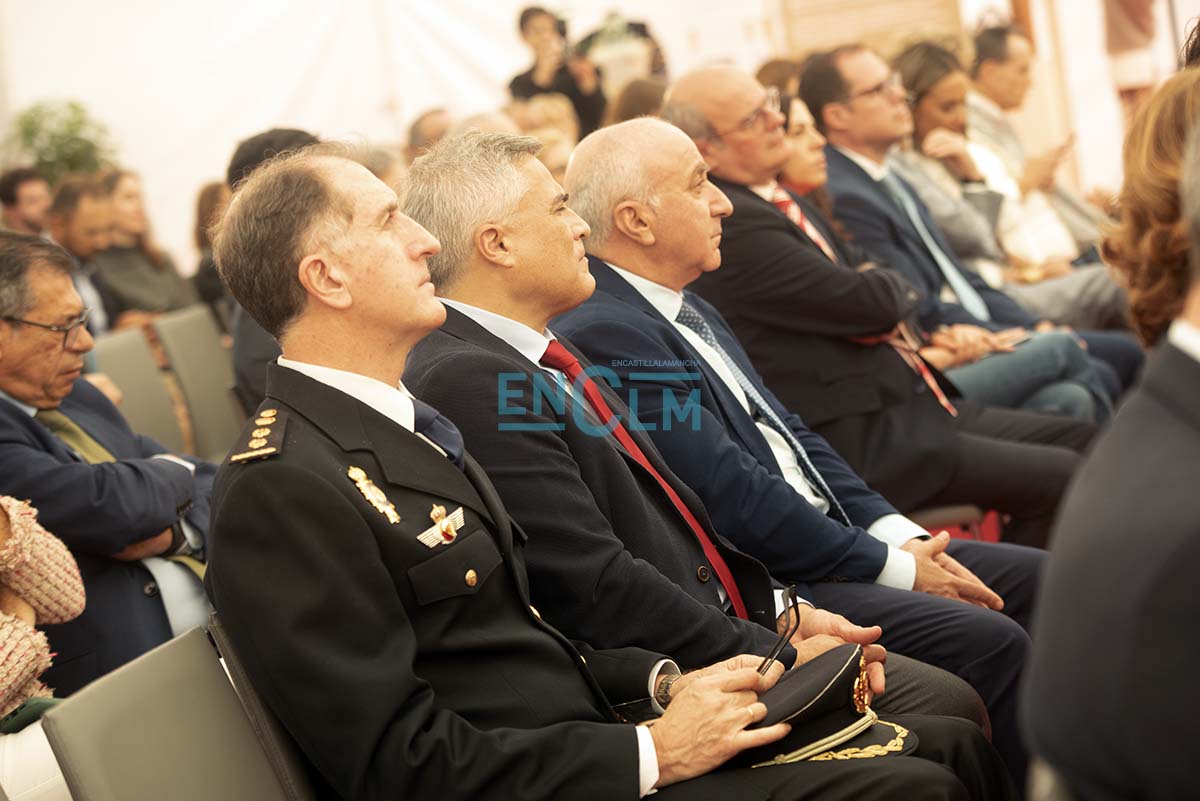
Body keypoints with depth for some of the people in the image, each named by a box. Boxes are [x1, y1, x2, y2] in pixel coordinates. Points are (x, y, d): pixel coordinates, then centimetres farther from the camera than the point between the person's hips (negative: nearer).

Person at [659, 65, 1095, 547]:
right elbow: (873, 303, -20)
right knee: (1057, 478, -16)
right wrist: (896, 290, 3)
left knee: (1080, 438, 8)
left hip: (907, 403, 10)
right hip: (853, 440, -10)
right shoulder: (733, 225, -19)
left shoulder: (783, 199, 14)